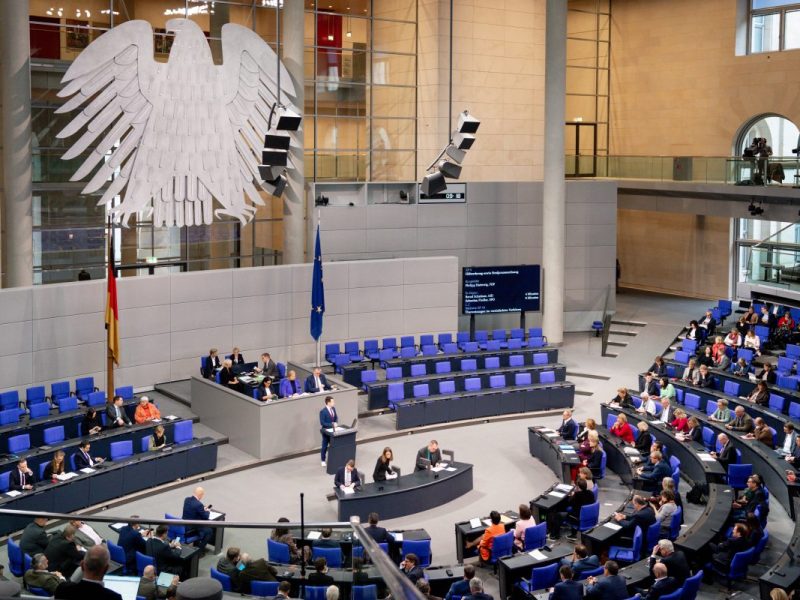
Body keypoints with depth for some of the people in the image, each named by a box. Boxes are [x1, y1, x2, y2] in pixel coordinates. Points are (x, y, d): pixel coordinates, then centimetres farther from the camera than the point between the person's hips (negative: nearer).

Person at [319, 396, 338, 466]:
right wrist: (332, 424, -27)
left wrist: (336, 423, -11)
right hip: (326, 431, -6)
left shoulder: (333, 409, -2)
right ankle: (323, 460, 23)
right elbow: (322, 423, -24)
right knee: (325, 446, 8)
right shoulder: (323, 412, -24)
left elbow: (336, 417, 10)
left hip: (332, 430, 6)